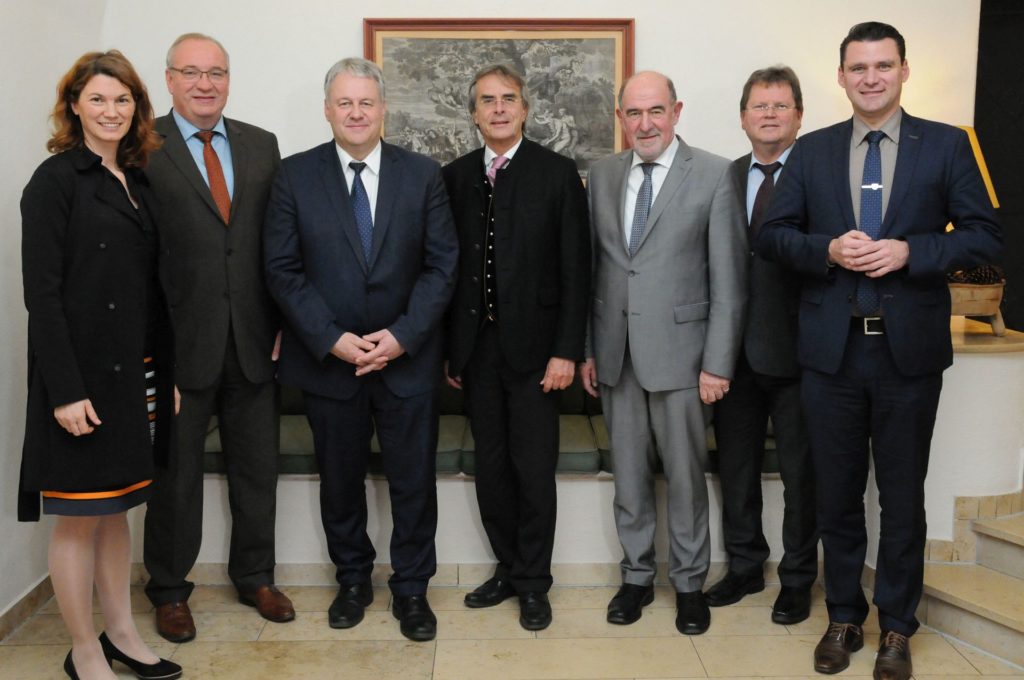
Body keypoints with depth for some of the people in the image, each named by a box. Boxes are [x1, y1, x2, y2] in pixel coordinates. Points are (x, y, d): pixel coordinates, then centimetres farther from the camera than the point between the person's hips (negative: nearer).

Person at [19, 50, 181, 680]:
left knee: (116, 506, 16)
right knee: (79, 515, 5)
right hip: (80, 374, -6)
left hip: (136, 372, 7)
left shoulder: (138, 183, 12)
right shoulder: (56, 180, -7)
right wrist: (65, 389, -18)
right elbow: (41, 291, -13)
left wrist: (168, 374, 10)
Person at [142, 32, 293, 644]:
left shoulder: (262, 146, 8)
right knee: (175, 473, 12)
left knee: (258, 469, 15)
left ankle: (256, 577, 34)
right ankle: (169, 589, 31)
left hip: (253, 342, 4)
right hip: (179, 343, -3)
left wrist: (280, 321, 0)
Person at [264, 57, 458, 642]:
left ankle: (411, 588, 25)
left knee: (414, 481, 7)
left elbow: (442, 264, -2)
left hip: (408, 358, 0)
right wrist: (331, 339, -13)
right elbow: (284, 269, -3)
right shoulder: (295, 176, 0)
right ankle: (353, 580, 34)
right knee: (340, 480, 14)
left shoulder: (423, 174, 1)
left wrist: (402, 336, -13)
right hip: (328, 358, 1)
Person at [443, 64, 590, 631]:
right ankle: (508, 568, 29)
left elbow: (575, 269, -5)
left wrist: (566, 350, -11)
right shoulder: (455, 177, 8)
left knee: (534, 470, 3)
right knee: (490, 467, 12)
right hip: (475, 348, 4)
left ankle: (533, 584, 19)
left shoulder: (557, 173, -2)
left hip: (533, 348, -3)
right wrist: (448, 348, 5)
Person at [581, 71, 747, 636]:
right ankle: (636, 575, 29)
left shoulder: (714, 175, -5)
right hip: (616, 353, 4)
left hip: (679, 350, -3)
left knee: (685, 475, 7)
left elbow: (728, 279, -7)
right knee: (628, 473, 13)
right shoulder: (603, 174, 8)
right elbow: (591, 267, 10)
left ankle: (689, 582, 26)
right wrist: (585, 348, 7)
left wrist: (717, 364, -10)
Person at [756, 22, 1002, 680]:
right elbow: (773, 235, 5)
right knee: (837, 493, 12)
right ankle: (844, 617, 29)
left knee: (903, 496, 10)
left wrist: (909, 252, -17)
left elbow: (986, 235, -2)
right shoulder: (812, 150, 6)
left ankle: (897, 627, 27)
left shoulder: (946, 145, 1)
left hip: (909, 347, -1)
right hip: (832, 348, 2)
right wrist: (827, 249, -13)